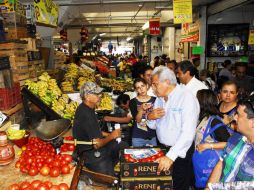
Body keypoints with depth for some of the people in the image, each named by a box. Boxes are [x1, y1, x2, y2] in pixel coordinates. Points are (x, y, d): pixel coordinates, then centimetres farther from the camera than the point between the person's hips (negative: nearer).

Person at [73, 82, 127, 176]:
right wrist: (111, 136, -10)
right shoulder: (85, 115, -29)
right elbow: (97, 144, -25)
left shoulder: (87, 108, 2)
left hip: (93, 145, 10)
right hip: (91, 153, -9)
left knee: (123, 146, 13)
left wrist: (108, 134, 6)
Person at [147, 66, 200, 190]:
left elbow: (188, 133, -28)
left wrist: (171, 156, -33)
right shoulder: (160, 97, 5)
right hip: (162, 148, 7)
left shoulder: (187, 98, -19)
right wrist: (150, 117, -12)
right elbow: (153, 125, 10)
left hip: (180, 152, -6)